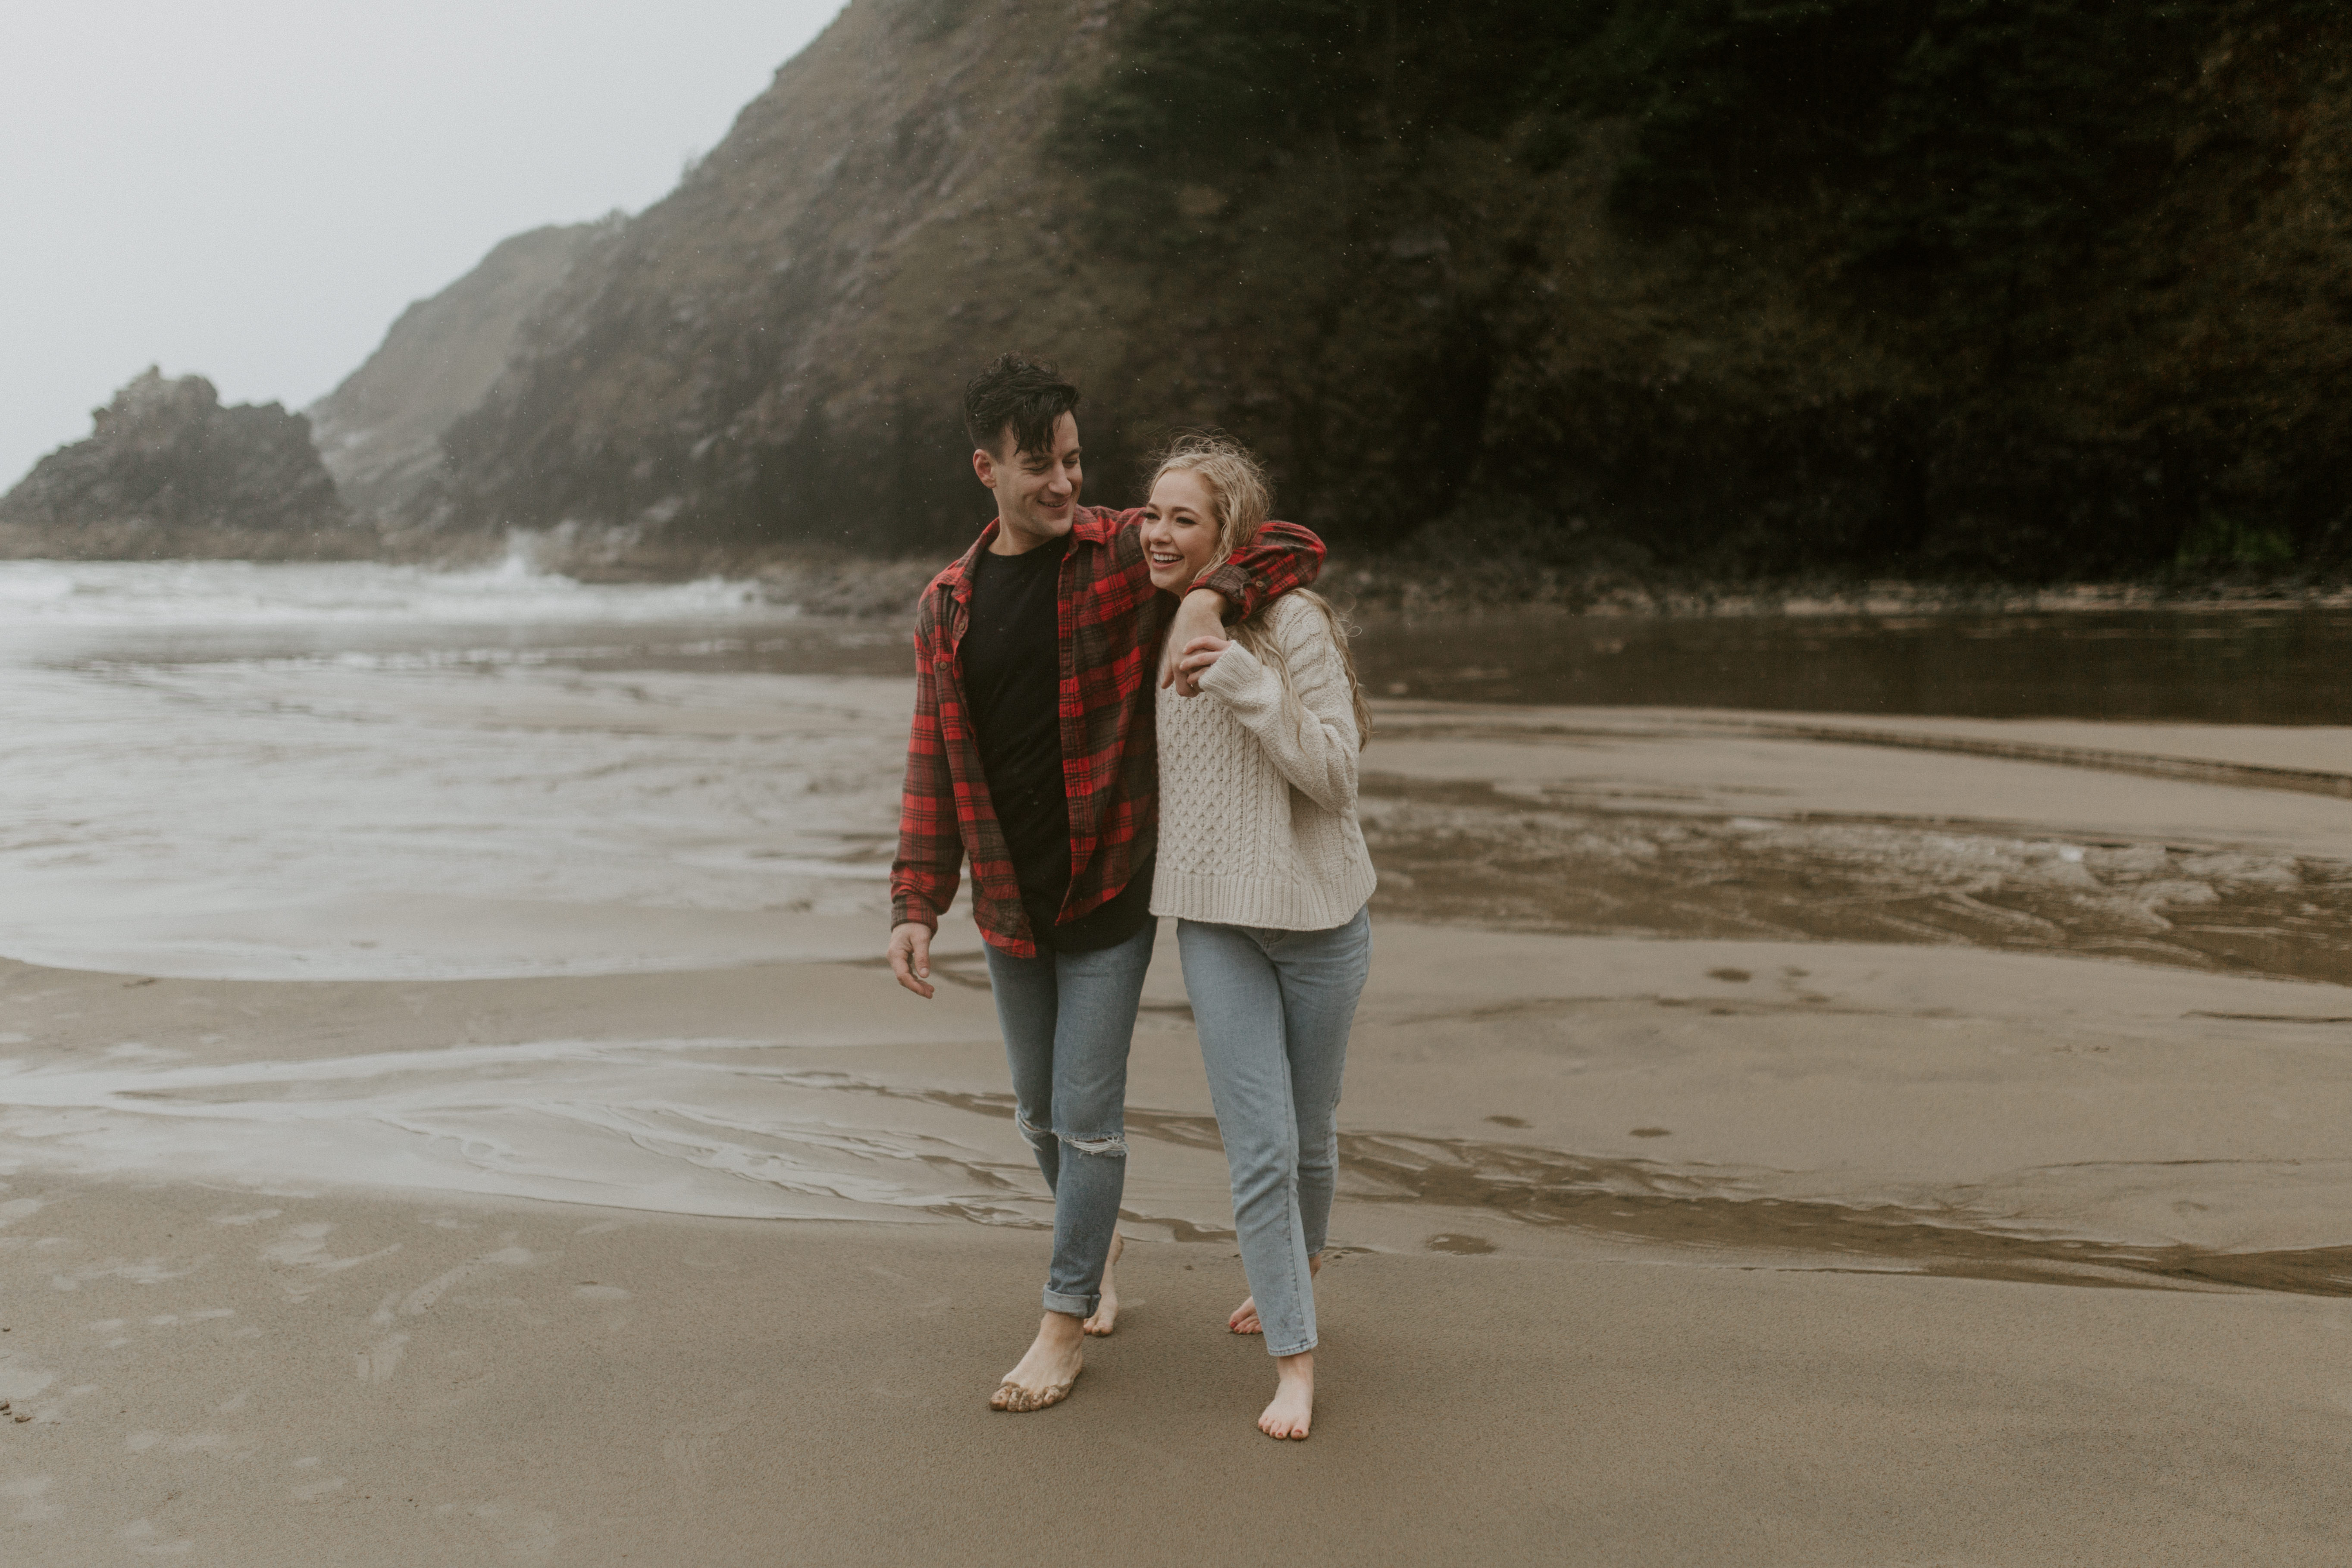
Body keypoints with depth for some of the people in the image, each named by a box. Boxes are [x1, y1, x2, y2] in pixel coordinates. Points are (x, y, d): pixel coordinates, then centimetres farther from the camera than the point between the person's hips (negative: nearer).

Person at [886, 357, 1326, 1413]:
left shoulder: (1130, 554, -8)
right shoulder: (946, 609, 3)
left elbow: (1297, 546, -9)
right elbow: (934, 770, 4)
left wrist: (1209, 595, -28)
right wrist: (915, 904, -3)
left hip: (1110, 894, -4)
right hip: (1009, 904, 4)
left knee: (1087, 1114, 0)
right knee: (1038, 1111, 17)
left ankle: (1065, 1321, 17)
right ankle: (1098, 1244, 43)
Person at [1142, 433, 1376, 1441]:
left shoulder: (1293, 623, -12)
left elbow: (1334, 772, -18)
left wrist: (1245, 680, -25)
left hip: (1318, 916, -3)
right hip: (1214, 921, 3)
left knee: (1309, 1133, 14)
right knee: (1259, 1149, -2)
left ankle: (1299, 1267, 43)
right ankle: (1295, 1359, 10)